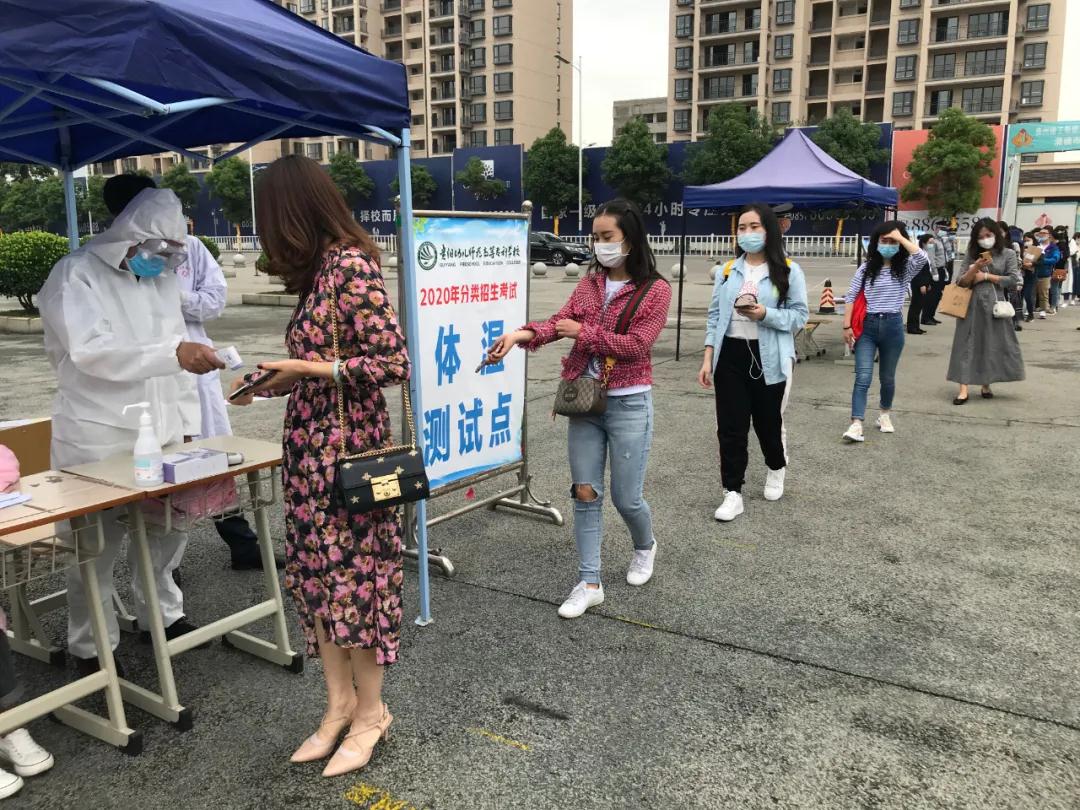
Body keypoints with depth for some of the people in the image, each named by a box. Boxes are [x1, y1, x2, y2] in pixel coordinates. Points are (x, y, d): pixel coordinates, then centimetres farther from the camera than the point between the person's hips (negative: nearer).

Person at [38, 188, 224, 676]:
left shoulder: (162, 279, 12)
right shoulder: (77, 274, -9)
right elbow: (91, 351, -24)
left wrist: (187, 427, 11)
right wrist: (174, 354, -35)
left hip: (161, 434, 6)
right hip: (97, 440, -6)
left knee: (167, 532, 10)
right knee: (96, 547, 3)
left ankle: (163, 616, 31)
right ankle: (91, 649, 19)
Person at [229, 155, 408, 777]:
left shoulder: (353, 265, -15)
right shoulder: (320, 269, 11)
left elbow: (395, 364, -20)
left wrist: (309, 369, -18)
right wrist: (270, 382, 15)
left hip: (347, 447, -9)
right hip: (309, 446, 9)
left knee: (351, 573, 2)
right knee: (316, 572, 12)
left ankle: (370, 713, 19)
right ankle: (340, 702, 27)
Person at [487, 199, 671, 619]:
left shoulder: (655, 289, -8)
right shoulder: (589, 282, 8)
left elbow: (636, 344, -16)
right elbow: (561, 320, -5)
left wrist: (584, 333, -15)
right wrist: (523, 333, -23)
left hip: (628, 404, -4)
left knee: (626, 497, 5)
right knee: (585, 493, 5)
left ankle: (645, 546, 39)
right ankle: (589, 583, 15)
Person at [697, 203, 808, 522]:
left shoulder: (788, 271, -3)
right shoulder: (728, 270, 7)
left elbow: (800, 315, -5)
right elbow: (714, 316, 7)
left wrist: (765, 314, -21)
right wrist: (707, 358, 2)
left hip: (768, 358, -2)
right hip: (730, 355, 3)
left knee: (768, 422, 13)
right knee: (730, 427, 2)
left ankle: (776, 470, 43)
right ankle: (732, 493, 11)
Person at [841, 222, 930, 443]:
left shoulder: (905, 268, 1)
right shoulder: (867, 267, 2)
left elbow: (923, 259, -22)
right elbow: (851, 297, 2)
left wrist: (901, 237, -16)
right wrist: (847, 326, -5)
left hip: (892, 326, 1)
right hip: (867, 326, -1)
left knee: (887, 377, 14)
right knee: (863, 377, -11)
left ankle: (885, 415, 36)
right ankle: (856, 425, -15)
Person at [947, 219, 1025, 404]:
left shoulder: (1008, 254, 4)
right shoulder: (971, 255, 7)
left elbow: (1013, 280, -5)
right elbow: (961, 282, 0)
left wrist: (986, 276, -6)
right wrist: (976, 267, -15)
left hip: (994, 305, 0)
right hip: (971, 305, 1)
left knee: (993, 345, 4)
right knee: (967, 345, -4)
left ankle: (986, 385, 17)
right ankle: (963, 389, -6)